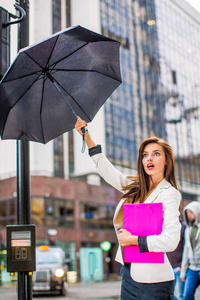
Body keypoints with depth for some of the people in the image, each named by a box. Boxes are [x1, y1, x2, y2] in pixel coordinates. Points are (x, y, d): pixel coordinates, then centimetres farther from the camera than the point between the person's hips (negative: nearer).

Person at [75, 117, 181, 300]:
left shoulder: (169, 194, -10)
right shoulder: (135, 189, 8)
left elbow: (171, 240, -21)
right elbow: (105, 168, 16)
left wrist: (134, 239, -13)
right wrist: (86, 136, 13)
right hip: (129, 274, 6)